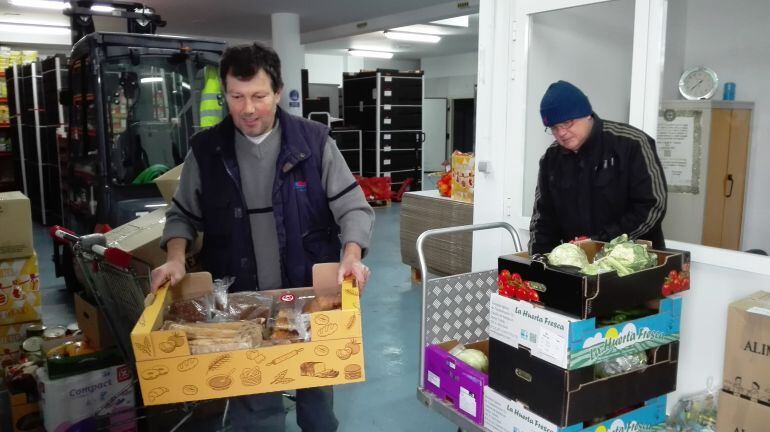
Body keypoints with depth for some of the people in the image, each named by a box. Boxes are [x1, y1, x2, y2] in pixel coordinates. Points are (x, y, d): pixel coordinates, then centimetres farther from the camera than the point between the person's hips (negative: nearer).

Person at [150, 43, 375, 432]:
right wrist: (176, 258, -9)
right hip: (239, 303, 1)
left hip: (311, 296, 0)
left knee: (316, 391, 19)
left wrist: (352, 254, -23)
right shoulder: (205, 149, -2)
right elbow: (183, 214, 9)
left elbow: (352, 207, -5)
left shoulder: (313, 141, -7)